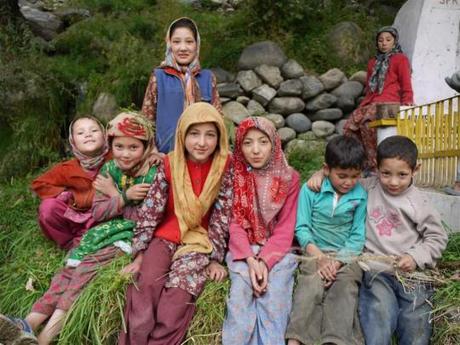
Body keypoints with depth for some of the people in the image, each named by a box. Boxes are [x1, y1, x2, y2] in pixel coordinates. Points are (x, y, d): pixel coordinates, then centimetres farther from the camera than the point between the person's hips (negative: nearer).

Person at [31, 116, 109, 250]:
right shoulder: (68, 168, -11)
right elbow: (39, 184, -1)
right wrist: (65, 195, -13)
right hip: (75, 217, 1)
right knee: (48, 207, -22)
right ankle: (69, 244, 0)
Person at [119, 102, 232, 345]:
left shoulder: (224, 167, -7)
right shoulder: (169, 165, -4)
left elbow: (222, 216, -5)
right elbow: (150, 210, -4)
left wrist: (215, 258, -7)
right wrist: (139, 253, -6)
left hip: (200, 240, -1)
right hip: (166, 236, 2)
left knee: (180, 290, -25)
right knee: (147, 284, -23)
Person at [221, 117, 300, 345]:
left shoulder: (288, 178, 0)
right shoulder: (234, 175, 1)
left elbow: (285, 228, -3)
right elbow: (234, 224, -2)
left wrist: (265, 261, -17)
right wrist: (250, 260, -17)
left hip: (277, 250, 0)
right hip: (243, 250, 0)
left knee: (273, 299, -24)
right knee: (240, 294, -25)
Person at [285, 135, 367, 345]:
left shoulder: (360, 196, -1)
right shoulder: (310, 190, -5)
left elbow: (358, 236, -2)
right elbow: (302, 228, -5)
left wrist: (337, 261, -16)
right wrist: (321, 257, -16)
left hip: (347, 255, 1)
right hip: (315, 252, -1)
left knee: (345, 289, -25)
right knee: (311, 288, -25)